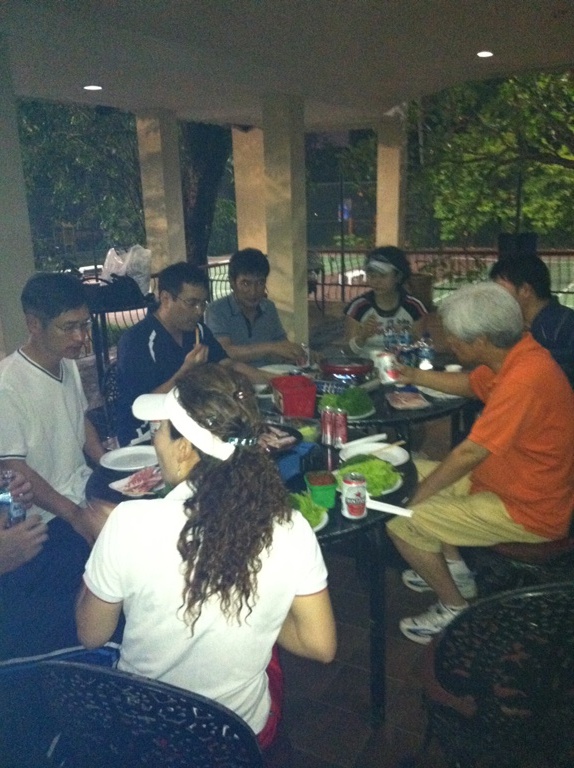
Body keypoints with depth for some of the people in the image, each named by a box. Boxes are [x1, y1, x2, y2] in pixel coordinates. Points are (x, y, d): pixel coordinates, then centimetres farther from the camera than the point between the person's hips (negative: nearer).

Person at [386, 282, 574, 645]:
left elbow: (468, 454, -27)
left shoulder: (525, 379, -32)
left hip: (526, 510, -10)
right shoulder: (516, 355, -3)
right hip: (502, 479, 10)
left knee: (401, 524, -13)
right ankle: (456, 570, 24)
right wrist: (413, 376, 18)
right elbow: (469, 384, 19)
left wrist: (415, 499, -15)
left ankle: (455, 607, 11)